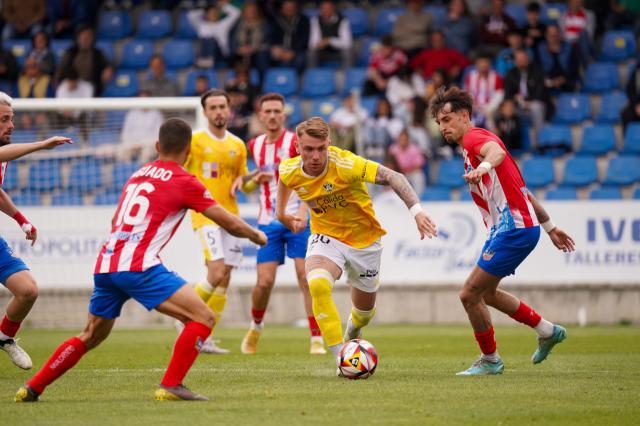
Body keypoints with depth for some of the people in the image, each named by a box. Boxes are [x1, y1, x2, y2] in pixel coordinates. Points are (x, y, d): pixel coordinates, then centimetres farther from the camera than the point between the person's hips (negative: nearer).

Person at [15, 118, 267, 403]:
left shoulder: (137, 175, 21)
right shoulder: (184, 181, 1)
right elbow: (230, 223, 6)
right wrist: (257, 235, 25)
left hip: (105, 265, 7)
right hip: (139, 266, -7)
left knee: (89, 337, 23)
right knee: (203, 318, -5)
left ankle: (32, 388, 21)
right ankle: (171, 385, -12)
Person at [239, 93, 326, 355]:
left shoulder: (295, 142, -6)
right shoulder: (255, 146, 10)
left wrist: (303, 210, -32)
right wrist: (245, 178, 9)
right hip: (268, 223, 4)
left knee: (306, 277, -12)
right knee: (264, 282, -4)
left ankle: (317, 340, -7)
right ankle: (256, 326, 25)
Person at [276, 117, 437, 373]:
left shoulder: (346, 165, -29)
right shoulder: (289, 171, -15)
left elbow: (392, 177, -28)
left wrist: (416, 210, -40)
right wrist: (281, 213, 22)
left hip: (364, 240, -1)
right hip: (326, 236, 1)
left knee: (364, 309, 16)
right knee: (318, 285, -32)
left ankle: (352, 334, 55)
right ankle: (340, 358, -28)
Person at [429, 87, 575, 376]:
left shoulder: (475, 137, -11)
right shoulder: (470, 149, 20)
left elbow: (497, 152, -38)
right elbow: (520, 188, 24)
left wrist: (484, 166, -61)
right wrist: (550, 226, 27)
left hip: (514, 229, -11)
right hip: (503, 229, 11)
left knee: (470, 295, -8)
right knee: (485, 292, 23)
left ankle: (490, 360, 9)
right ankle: (547, 332, 35)